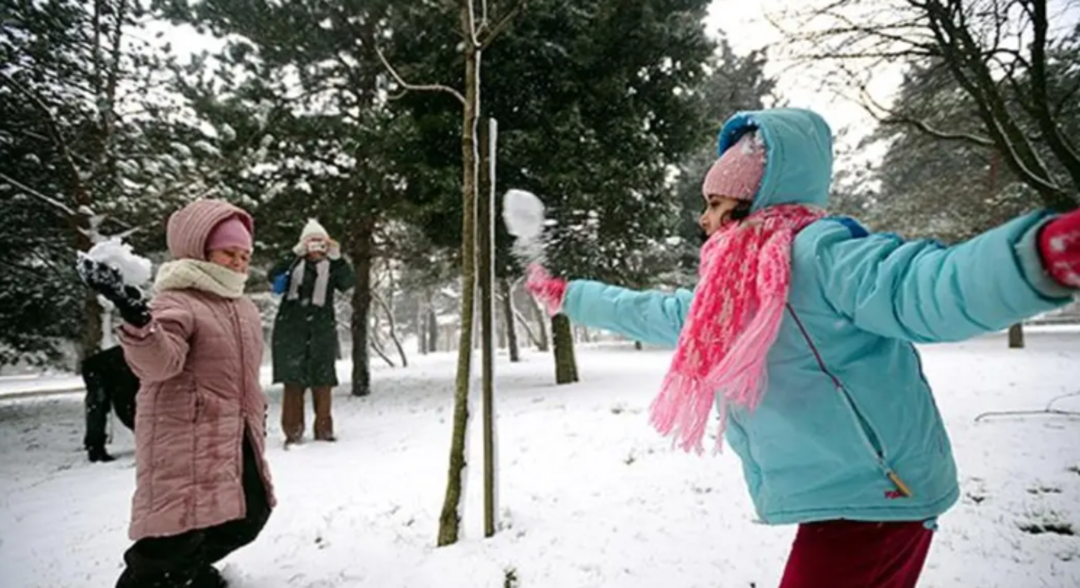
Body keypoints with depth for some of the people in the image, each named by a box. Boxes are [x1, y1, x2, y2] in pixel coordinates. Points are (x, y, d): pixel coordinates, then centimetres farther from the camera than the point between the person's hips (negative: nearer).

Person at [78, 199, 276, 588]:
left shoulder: (245, 308, 15)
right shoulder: (177, 302, -13)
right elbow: (158, 361, -33)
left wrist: (257, 416, 27)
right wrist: (137, 320, -52)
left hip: (237, 437, 9)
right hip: (185, 437, -8)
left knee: (249, 514, 15)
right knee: (182, 527, -10)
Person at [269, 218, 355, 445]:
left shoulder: (331, 267, 8)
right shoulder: (294, 264, 7)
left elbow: (348, 283, -10)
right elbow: (273, 276, -11)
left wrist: (337, 258, -25)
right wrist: (295, 255, -24)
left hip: (321, 328, 1)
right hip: (291, 327, 0)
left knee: (321, 379, 3)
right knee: (293, 379, -2)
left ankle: (324, 428, 12)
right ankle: (293, 430, 4)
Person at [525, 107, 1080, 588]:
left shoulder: (816, 252, -18)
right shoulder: (729, 293, 10)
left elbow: (923, 287, -34)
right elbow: (646, 312, 22)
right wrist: (564, 294, 30)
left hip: (870, 498, -9)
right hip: (839, 499, 9)